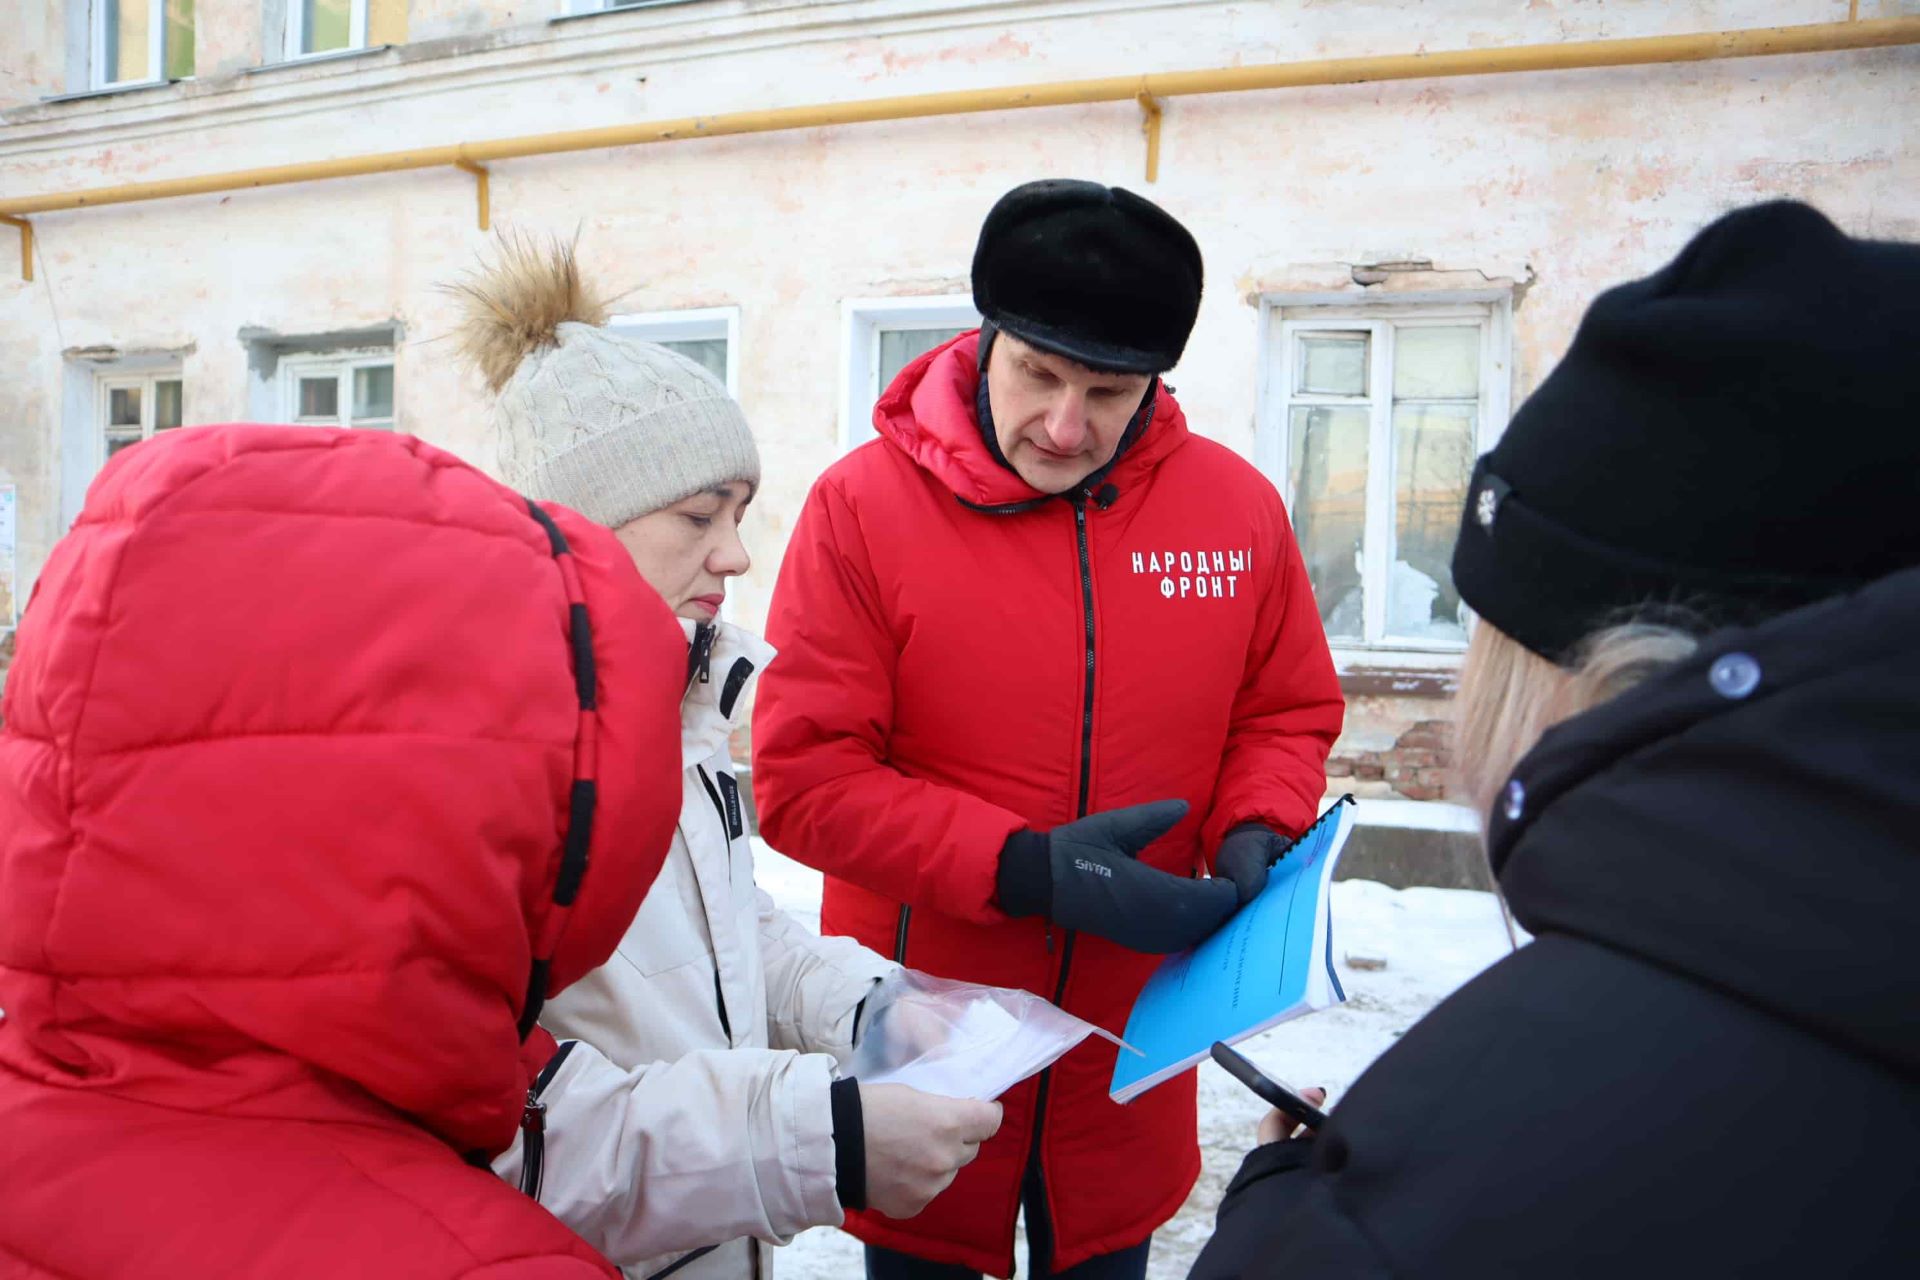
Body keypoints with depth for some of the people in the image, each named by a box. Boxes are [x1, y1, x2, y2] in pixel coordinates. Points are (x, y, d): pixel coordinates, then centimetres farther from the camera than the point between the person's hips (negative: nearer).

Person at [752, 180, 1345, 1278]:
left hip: (1130, 1050, 2)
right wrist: (1024, 868, -23)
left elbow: (1287, 714, 8)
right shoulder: (862, 505, -14)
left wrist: (1252, 838, -12)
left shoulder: (1239, 506, -5)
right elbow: (805, 777, -15)